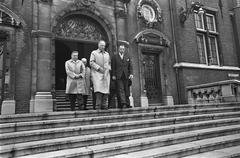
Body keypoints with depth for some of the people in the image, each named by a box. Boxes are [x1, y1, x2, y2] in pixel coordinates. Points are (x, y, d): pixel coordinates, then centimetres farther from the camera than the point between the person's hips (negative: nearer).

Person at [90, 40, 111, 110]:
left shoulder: (107, 54, 23)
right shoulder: (94, 53, 10)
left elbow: (109, 63, 27)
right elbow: (91, 62, -1)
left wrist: (108, 68, 6)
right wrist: (99, 68, -11)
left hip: (106, 74, 4)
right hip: (97, 73, -4)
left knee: (106, 89, -4)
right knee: (98, 88, -17)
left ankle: (104, 105, 1)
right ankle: (98, 105, -13)